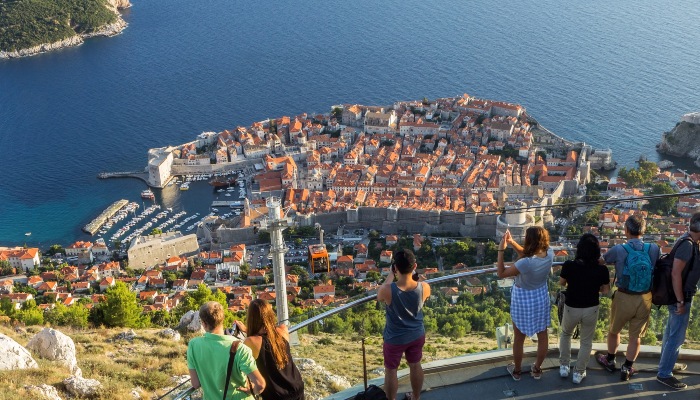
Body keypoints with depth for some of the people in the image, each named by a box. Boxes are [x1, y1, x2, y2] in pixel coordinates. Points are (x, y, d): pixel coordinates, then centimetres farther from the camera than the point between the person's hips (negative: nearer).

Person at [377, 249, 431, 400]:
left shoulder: (388, 290, -34)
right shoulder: (424, 287, -25)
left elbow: (379, 297, -6)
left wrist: (390, 275, -1)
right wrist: (412, 273, 6)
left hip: (395, 339, -3)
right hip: (417, 335, 3)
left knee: (391, 370, 21)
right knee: (415, 366, 28)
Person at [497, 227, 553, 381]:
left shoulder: (525, 264, -35)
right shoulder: (549, 254, -18)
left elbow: (501, 273, -23)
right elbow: (528, 254, 0)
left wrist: (501, 250, -23)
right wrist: (512, 243, -11)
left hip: (523, 301, -5)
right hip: (541, 298, 5)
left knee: (519, 338, 17)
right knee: (542, 336, 22)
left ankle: (516, 370, 36)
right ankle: (537, 369, 40)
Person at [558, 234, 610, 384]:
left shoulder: (569, 265, -21)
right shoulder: (602, 270, -18)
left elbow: (562, 283, -3)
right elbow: (605, 290, -3)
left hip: (571, 308, 0)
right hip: (591, 310, 0)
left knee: (565, 334, 29)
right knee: (586, 341, 21)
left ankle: (564, 366, 33)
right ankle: (579, 373, 30)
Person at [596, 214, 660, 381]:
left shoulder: (619, 250, -18)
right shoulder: (654, 249, -12)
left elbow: (601, 261, -1)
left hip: (624, 298, -2)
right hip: (645, 299, 2)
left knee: (614, 331, 22)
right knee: (636, 336, 16)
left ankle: (610, 361, 40)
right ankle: (627, 368, 27)